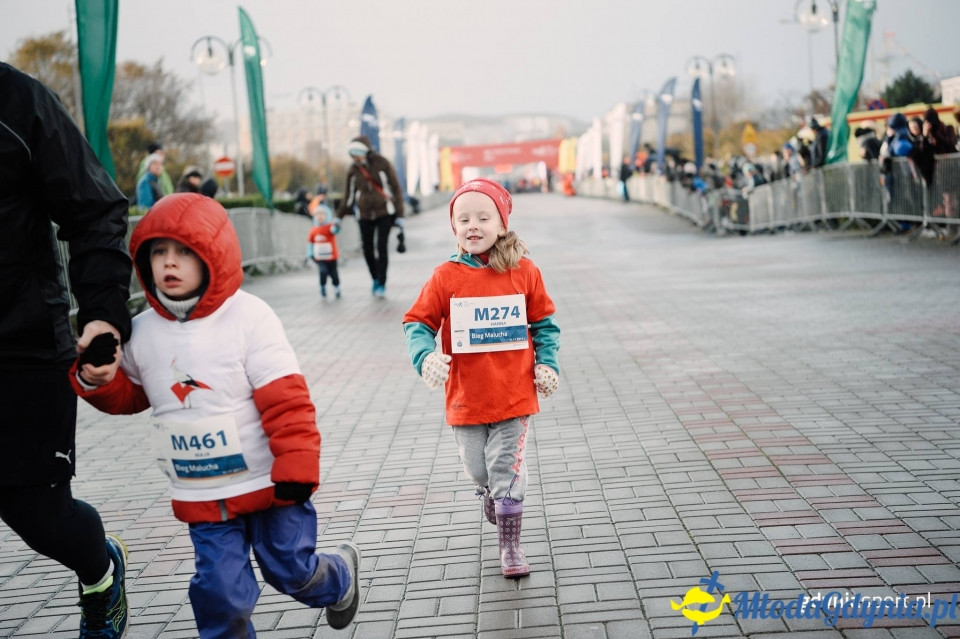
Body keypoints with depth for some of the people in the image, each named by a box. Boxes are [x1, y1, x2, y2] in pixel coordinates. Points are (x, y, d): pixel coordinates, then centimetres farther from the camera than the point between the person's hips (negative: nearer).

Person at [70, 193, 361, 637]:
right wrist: (97, 380, -6)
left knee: (292, 571, 11)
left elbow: (286, 401, -18)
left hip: (267, 481, -3)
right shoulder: (142, 331, -2)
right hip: (201, 496, 4)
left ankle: (340, 577, 44)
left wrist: (296, 468, -19)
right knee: (220, 591, 0)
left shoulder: (248, 316, -16)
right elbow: (129, 394, 15)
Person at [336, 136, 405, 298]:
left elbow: (396, 189, -2)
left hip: (384, 213, -3)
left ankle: (382, 284, -3)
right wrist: (339, 218, 7)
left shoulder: (382, 164, -5)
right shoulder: (353, 171, 3)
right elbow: (349, 197, 13)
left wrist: (399, 215, -6)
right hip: (365, 216, 3)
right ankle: (375, 280, 18)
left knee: (381, 247, -10)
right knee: (367, 249, -1)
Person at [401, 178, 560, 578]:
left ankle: (510, 547, 18)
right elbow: (417, 323, -3)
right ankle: (490, 493, 51)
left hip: (514, 394, -1)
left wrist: (546, 364, -5)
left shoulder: (524, 272, -4)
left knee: (507, 472, 3)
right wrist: (425, 356, -22)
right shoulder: (445, 277, -7)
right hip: (465, 398, 1)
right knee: (477, 469, 16)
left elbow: (543, 322, 7)